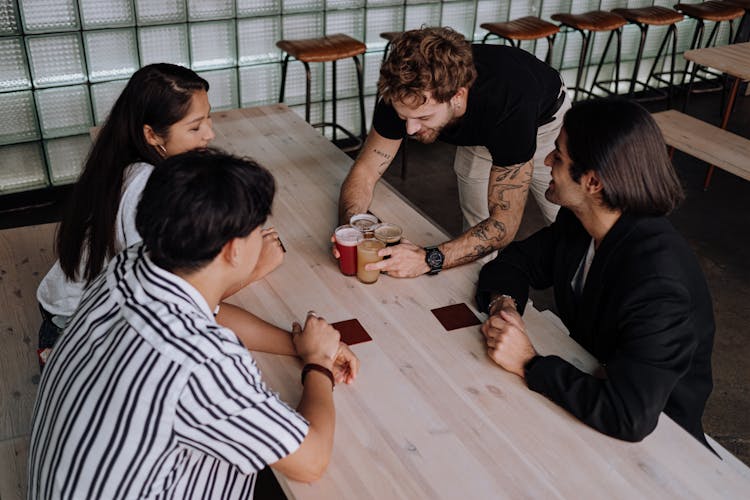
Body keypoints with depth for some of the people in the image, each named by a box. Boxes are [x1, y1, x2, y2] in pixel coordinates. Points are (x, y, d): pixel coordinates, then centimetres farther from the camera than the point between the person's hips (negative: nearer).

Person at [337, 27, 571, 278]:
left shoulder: (509, 105, -47)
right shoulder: (404, 95, -35)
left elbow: (505, 222, -44)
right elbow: (365, 171, -24)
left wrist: (428, 259, -57)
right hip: (478, 134, 3)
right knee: (477, 230, 0)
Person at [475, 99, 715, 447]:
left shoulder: (659, 283, -34)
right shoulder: (577, 223, -9)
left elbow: (628, 417, -39)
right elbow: (517, 260, 6)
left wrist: (529, 364, -30)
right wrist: (503, 302, -17)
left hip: (651, 434, -7)